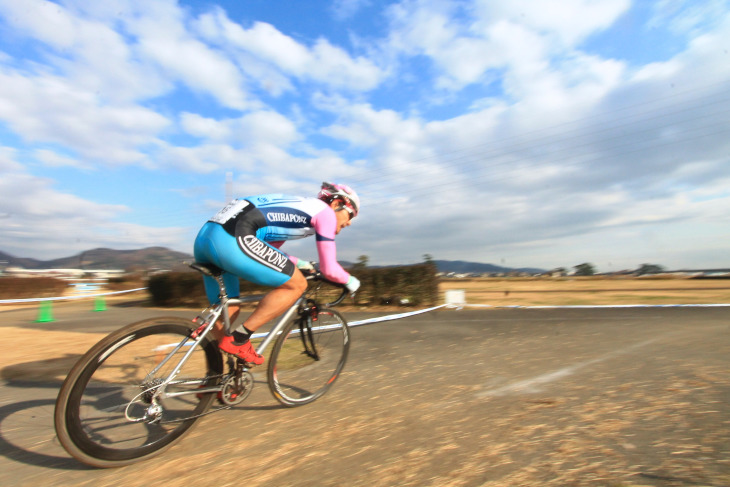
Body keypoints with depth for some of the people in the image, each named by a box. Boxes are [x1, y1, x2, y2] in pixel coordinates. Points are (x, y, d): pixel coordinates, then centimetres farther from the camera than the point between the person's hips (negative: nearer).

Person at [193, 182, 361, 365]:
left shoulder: (299, 207, 29)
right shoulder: (325, 211, 4)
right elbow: (329, 269, 1)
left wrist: (296, 262, 40)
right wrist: (349, 281, 20)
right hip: (230, 239, -10)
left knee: (229, 311, 21)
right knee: (297, 284, -1)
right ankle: (238, 339, -1)